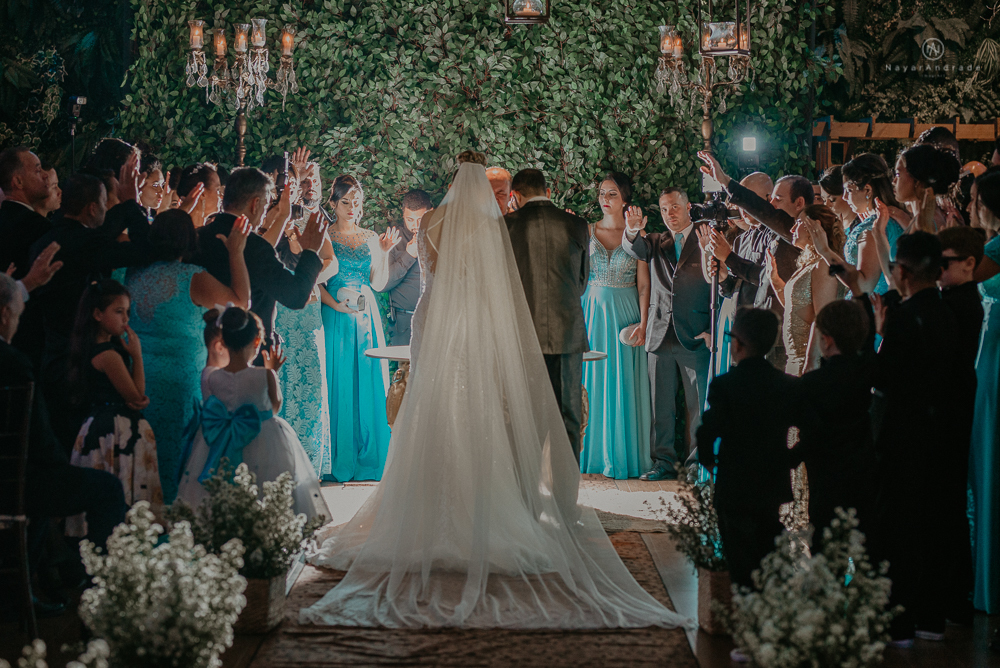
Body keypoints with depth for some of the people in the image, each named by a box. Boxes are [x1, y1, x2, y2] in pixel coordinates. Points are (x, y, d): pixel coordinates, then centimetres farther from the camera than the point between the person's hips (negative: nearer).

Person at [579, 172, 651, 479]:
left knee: (624, 384, 0)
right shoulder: (587, 232, 6)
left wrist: (643, 323, -9)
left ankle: (623, 454, 8)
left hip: (625, 314, -2)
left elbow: (643, 285, -1)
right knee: (592, 381, 3)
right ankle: (594, 452, 12)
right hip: (592, 312, 2)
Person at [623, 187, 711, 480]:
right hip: (660, 334, 4)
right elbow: (635, 249, -6)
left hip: (695, 335, -3)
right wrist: (632, 230, -30)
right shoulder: (657, 242, 15)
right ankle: (664, 463, 11)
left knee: (698, 404, 1)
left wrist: (712, 329, -8)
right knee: (661, 404, 5)